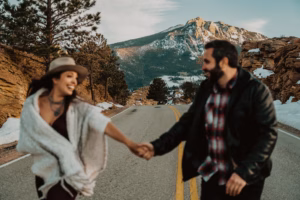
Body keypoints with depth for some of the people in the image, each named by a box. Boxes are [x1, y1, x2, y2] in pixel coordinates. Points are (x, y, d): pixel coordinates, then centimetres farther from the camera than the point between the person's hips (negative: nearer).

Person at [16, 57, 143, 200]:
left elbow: (101, 122, -27)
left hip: (67, 174, -3)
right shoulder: (32, 104, -7)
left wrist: (128, 143, -39)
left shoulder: (76, 107, -13)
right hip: (44, 173, 3)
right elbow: (26, 143, -6)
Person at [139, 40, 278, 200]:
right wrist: (158, 146, -5)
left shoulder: (256, 91, -13)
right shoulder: (205, 89, 3)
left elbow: (268, 134, -16)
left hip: (245, 181, -3)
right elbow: (188, 122, 6)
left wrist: (245, 172, -23)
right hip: (211, 177, 4)